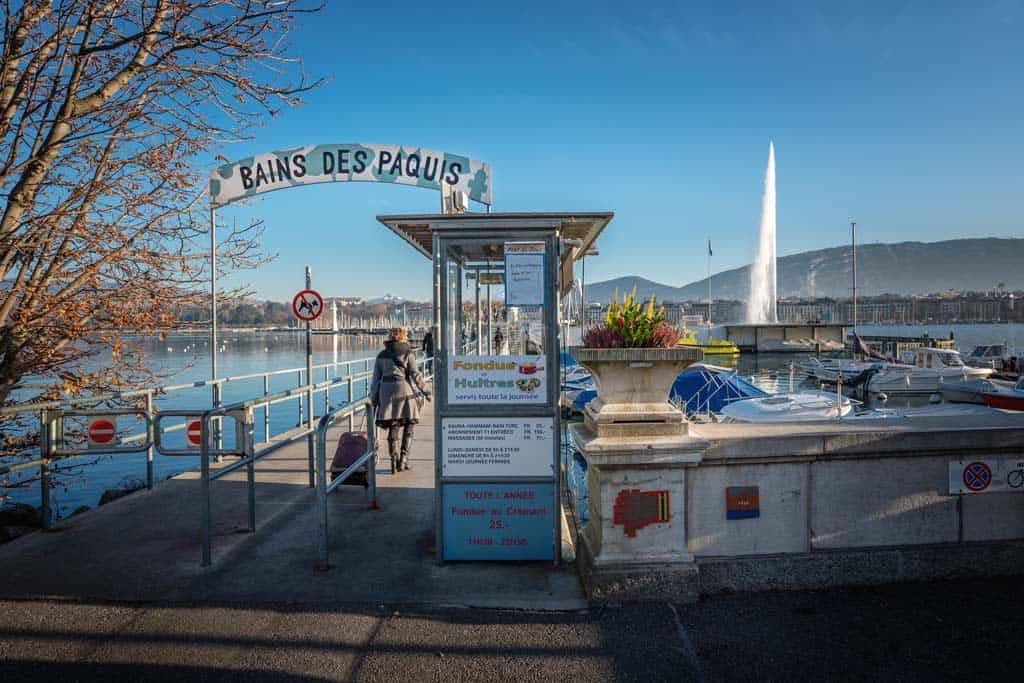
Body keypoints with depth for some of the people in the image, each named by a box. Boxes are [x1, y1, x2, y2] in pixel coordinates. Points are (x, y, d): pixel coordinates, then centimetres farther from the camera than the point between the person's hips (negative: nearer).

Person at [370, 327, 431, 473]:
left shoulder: (381, 355, 12)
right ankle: (404, 456, -1)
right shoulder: (408, 353, 1)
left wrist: (373, 399, 14)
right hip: (405, 390, -3)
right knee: (408, 424, 10)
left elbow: (376, 379, 10)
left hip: (387, 391, 3)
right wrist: (426, 391, -1)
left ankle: (394, 458, 1)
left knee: (393, 427, 9)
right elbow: (415, 374, -6)